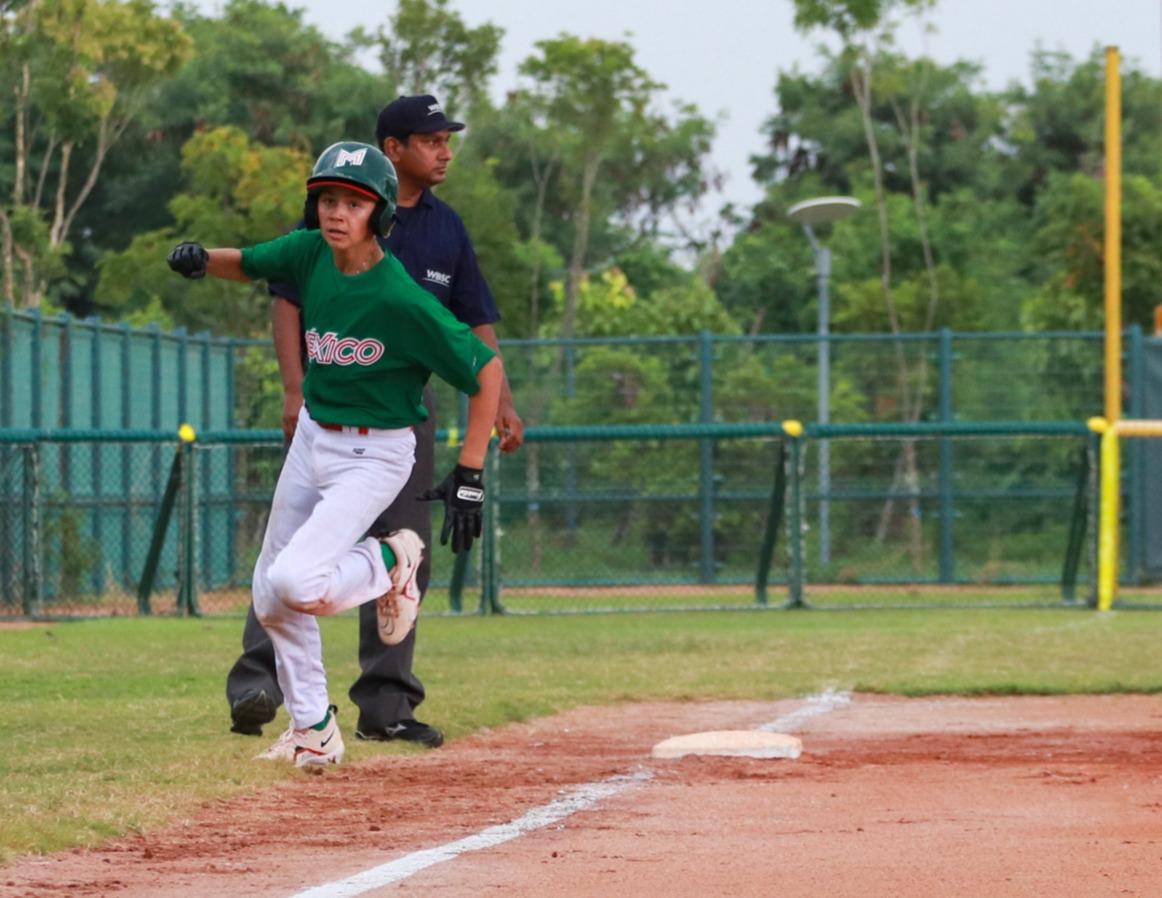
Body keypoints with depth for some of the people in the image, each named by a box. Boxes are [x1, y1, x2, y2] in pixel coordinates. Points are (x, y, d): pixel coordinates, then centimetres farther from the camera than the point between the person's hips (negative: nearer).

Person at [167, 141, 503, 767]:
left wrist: (468, 477, -21)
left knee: (294, 585, -23)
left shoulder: (402, 301, -25)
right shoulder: (309, 253, -8)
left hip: (374, 454, -7)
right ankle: (313, 730, 28)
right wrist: (201, 260, -14)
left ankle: (390, 564, 5)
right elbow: (249, 265, 11)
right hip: (311, 439, 7)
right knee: (269, 599, 11)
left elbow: (486, 372, -20)